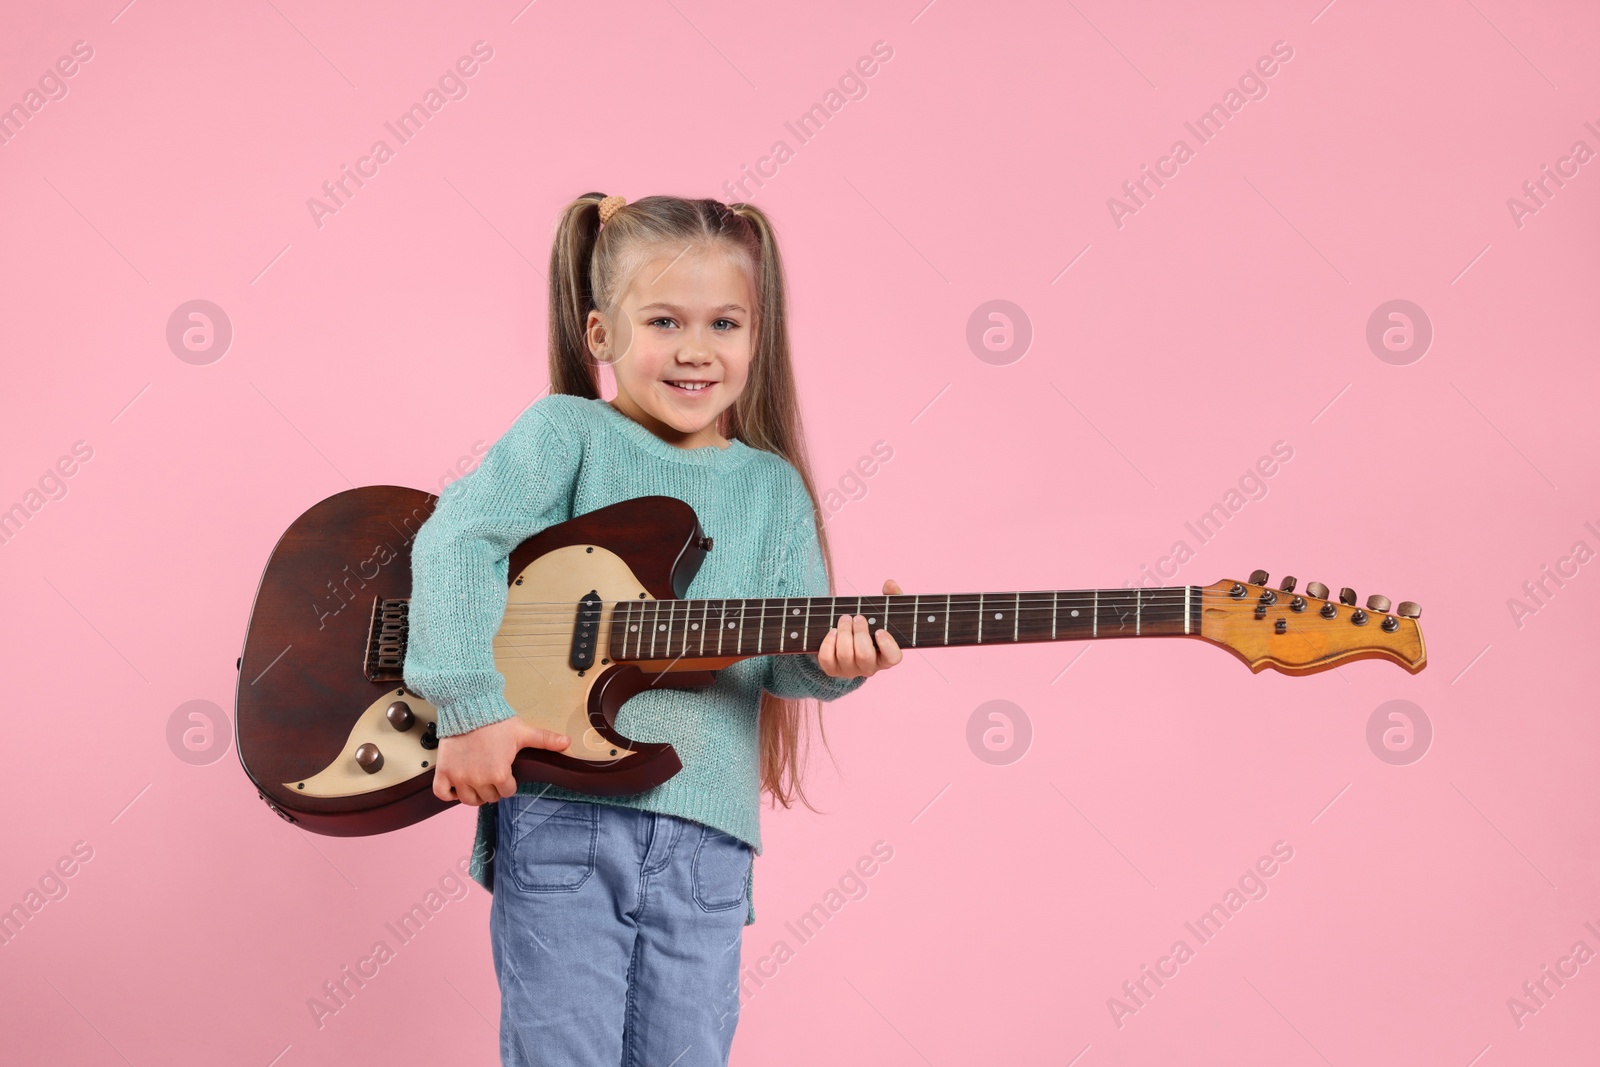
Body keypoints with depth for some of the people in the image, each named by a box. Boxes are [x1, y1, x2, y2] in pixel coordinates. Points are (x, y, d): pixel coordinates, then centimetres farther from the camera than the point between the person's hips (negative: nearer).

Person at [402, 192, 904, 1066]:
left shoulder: (774, 487, 12)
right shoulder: (567, 432, 1)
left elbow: (784, 656, 5)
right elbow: (458, 540, -12)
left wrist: (835, 655, -19)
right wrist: (476, 704, -22)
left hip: (706, 837, 4)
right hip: (557, 816, -3)